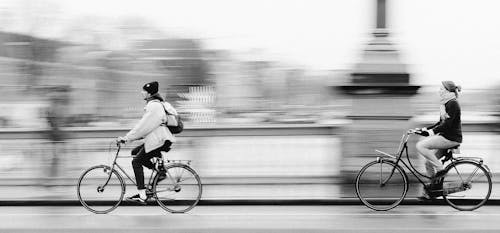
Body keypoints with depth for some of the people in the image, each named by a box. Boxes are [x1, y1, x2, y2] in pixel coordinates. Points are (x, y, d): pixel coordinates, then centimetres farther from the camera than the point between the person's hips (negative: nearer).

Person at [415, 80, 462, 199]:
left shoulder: (452, 104, -14)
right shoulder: (446, 104, 15)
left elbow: (447, 124, -22)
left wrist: (433, 131, -25)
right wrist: (425, 130, 15)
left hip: (451, 138, -10)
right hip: (445, 136, 10)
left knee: (420, 146, -19)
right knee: (429, 162, 8)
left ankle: (440, 169, -12)